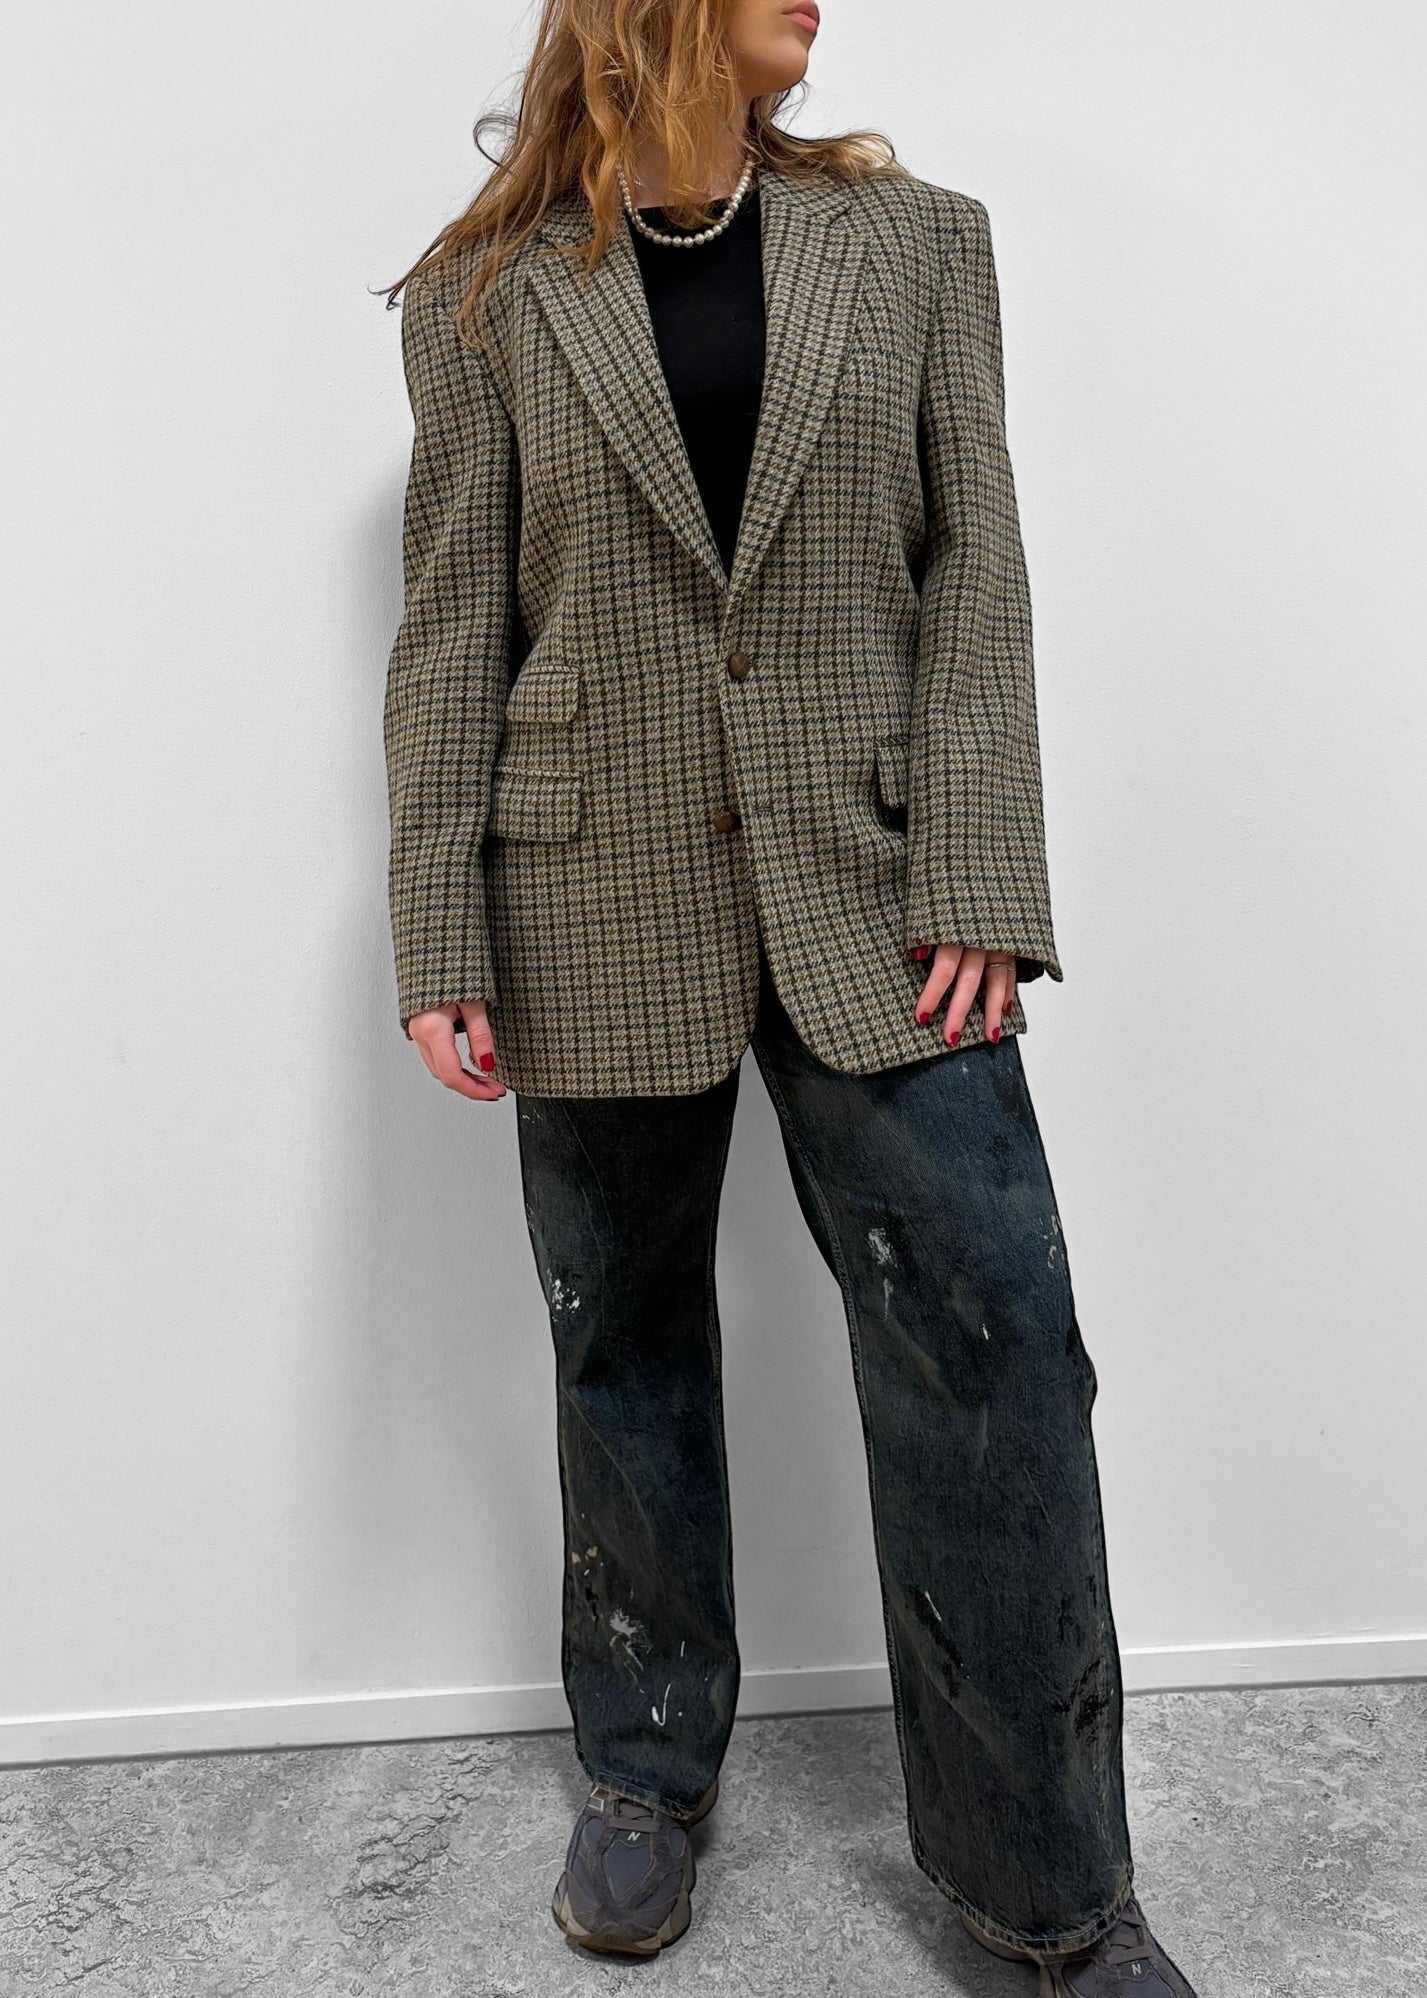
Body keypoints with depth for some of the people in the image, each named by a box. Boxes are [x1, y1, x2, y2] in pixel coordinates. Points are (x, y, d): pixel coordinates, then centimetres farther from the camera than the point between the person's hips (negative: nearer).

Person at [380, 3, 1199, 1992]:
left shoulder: (915, 241, 10)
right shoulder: (488, 293, 7)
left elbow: (977, 573, 3)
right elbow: (452, 638, 3)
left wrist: (974, 882, -8)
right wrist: (440, 948, -3)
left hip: (869, 895, 1)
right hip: (600, 915, 0)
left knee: (995, 1357, -1)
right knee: (626, 1353, 11)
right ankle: (647, 1777, 36)